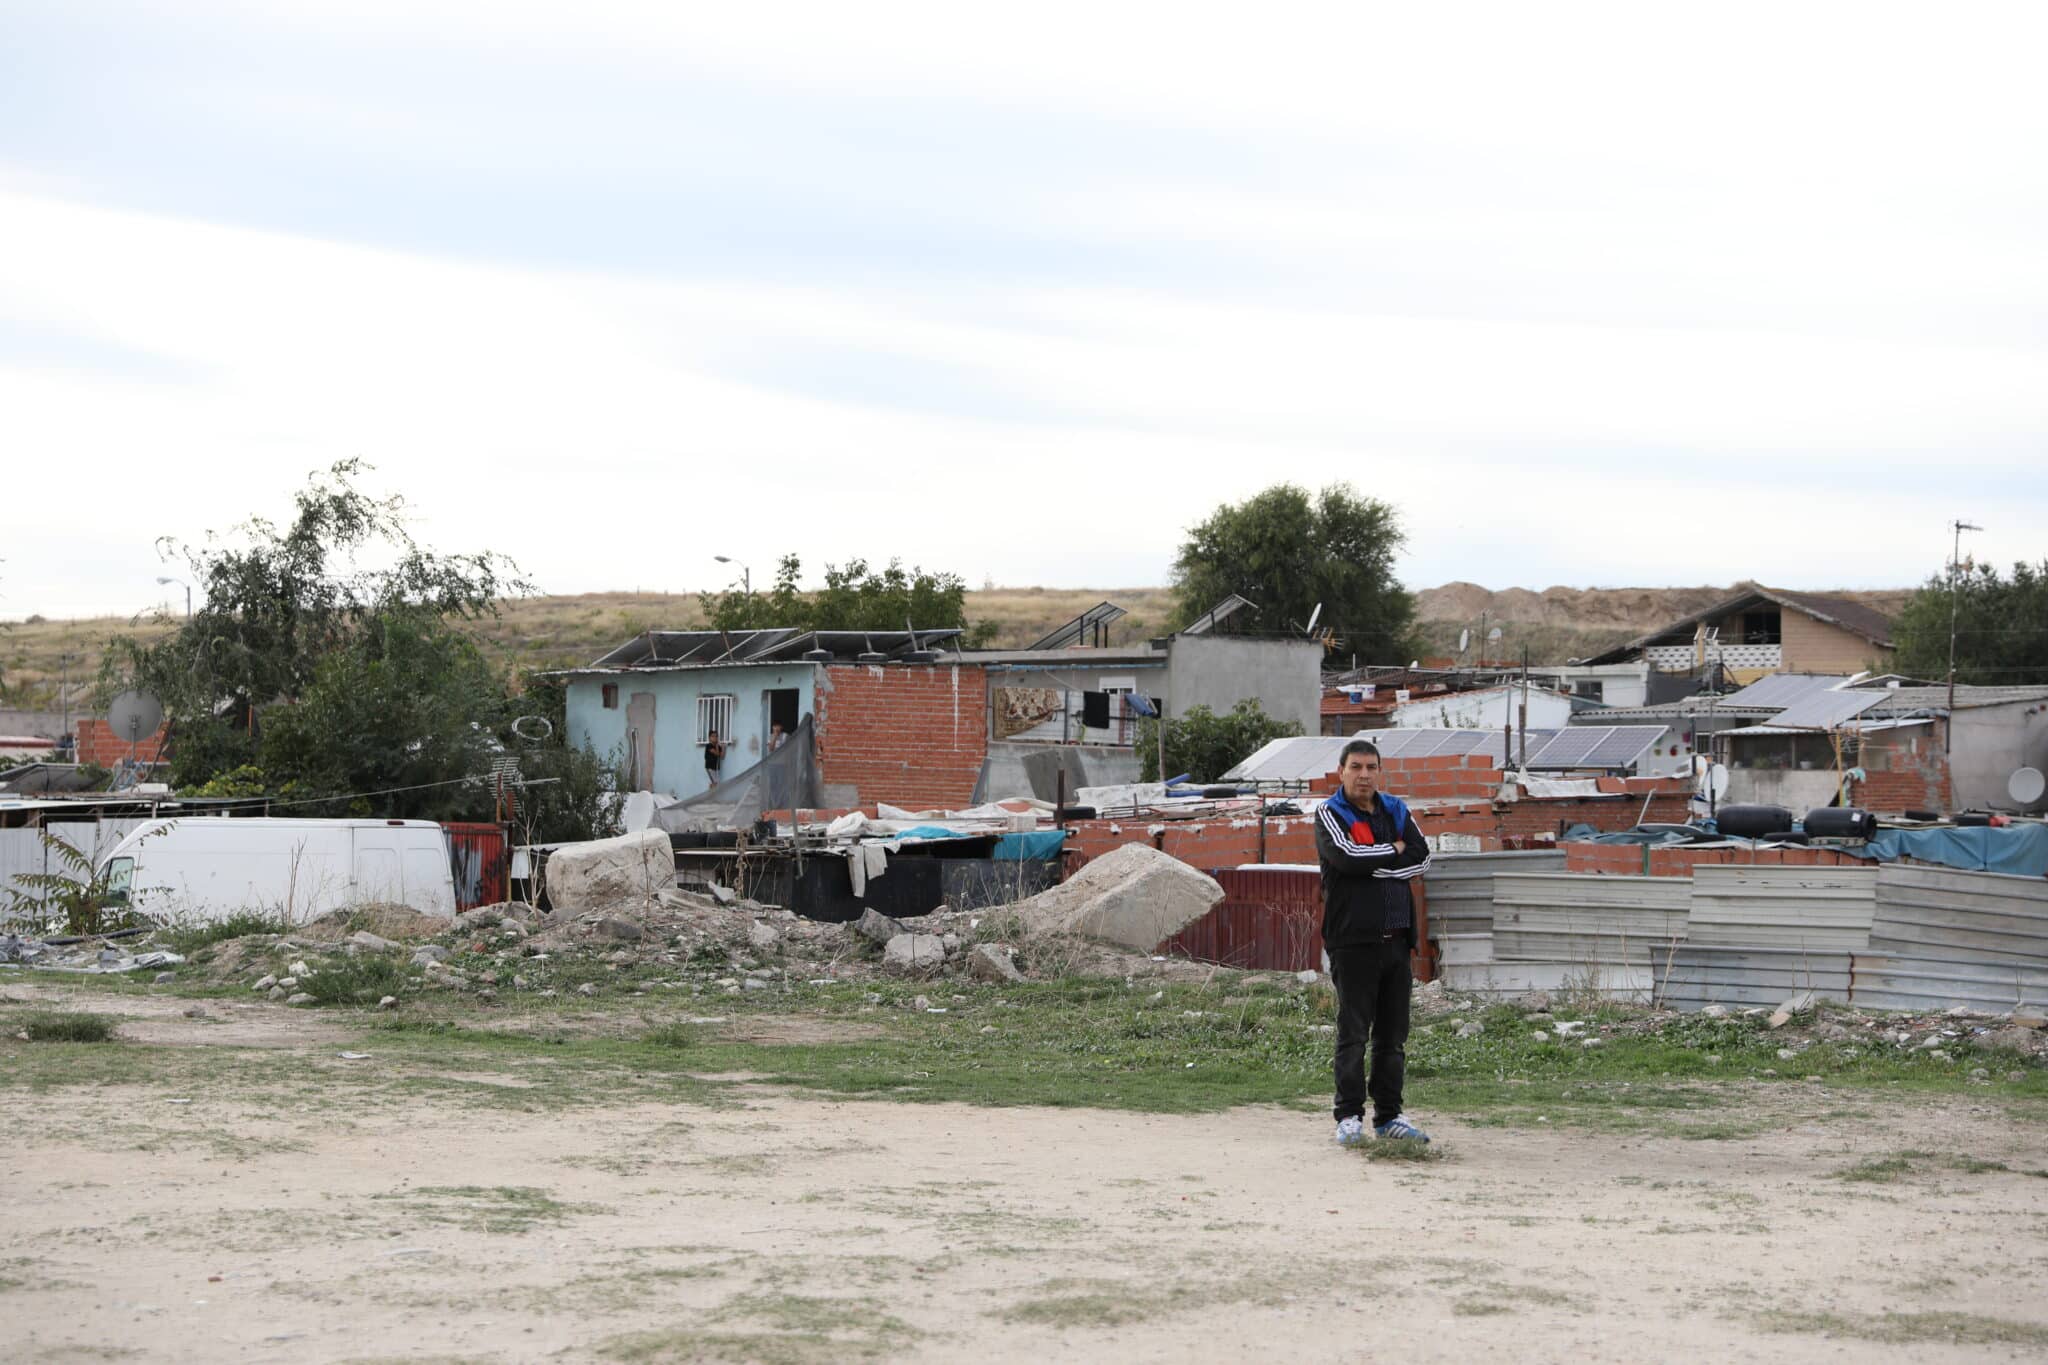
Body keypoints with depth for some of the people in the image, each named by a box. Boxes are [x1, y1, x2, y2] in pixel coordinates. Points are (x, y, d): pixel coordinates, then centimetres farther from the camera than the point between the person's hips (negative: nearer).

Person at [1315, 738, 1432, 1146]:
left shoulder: (1396, 811, 14)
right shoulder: (1329, 815, 0)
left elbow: (1422, 859, 0)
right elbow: (1346, 856, -18)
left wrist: (1372, 864, -10)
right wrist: (1394, 852, -4)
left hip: (1396, 939, 5)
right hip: (1352, 940, -5)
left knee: (1393, 1035, 9)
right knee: (1352, 1034, -4)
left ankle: (1389, 1115, 16)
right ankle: (1349, 1117, 1)